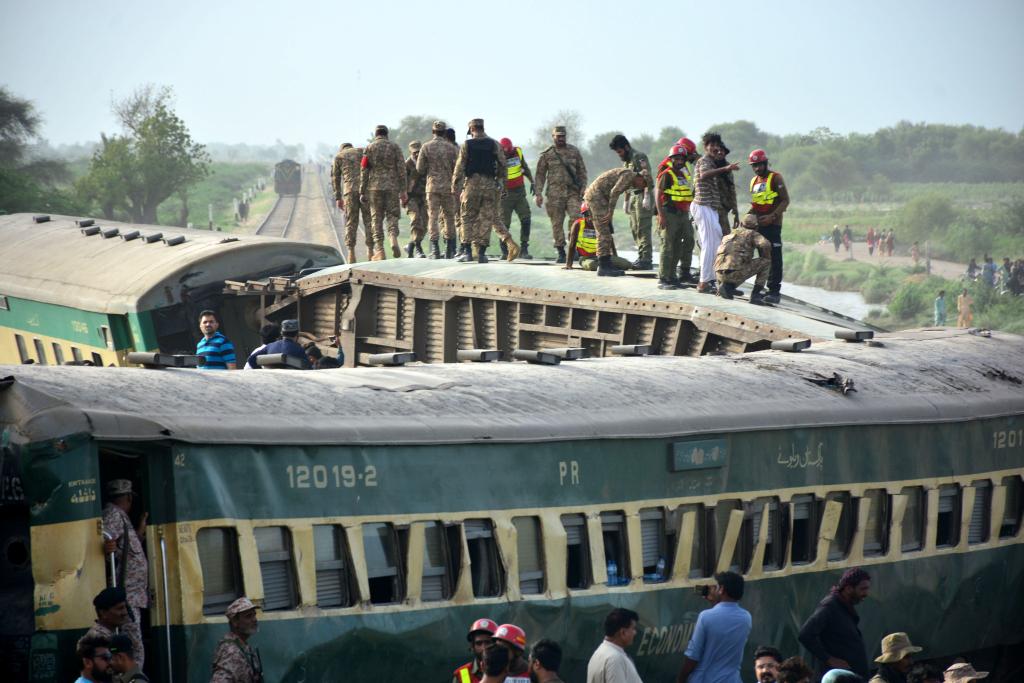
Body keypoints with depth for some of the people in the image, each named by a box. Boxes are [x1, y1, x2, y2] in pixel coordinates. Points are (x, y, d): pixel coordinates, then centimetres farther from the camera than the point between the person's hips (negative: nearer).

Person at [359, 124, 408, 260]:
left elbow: (364, 171, 0)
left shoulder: (369, 148, 3)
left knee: (377, 219, 5)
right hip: (392, 187, 0)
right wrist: (403, 191, 3)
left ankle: (379, 251, 2)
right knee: (392, 215, 9)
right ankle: (393, 239, -19)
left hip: (375, 187, 0)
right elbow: (401, 170, 0)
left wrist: (362, 192, 4)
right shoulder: (395, 147, 4)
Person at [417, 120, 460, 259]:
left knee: (433, 217, 0)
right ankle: (449, 251, 14)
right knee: (449, 217, 12)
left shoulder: (426, 147, -2)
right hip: (449, 186, 1)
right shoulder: (452, 147, -1)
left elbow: (419, 169, 1)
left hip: (432, 186, -1)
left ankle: (435, 250, -10)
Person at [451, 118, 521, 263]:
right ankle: (481, 253, -1)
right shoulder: (494, 144, 5)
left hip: (472, 184, -2)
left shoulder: (466, 145, -1)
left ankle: (468, 252, 1)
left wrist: (455, 187, -1)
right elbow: (502, 166, 5)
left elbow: (459, 167, -4)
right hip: (490, 185, 2)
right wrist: (502, 185, 12)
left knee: (468, 218, 8)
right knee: (487, 219, 6)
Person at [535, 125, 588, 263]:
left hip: (573, 192, 1)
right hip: (555, 193, -1)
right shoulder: (546, 154, 5)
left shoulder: (574, 152, 10)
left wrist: (583, 190, 3)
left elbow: (582, 172, 13)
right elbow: (540, 175, 7)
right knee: (557, 224, 1)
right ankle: (561, 253, 8)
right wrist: (538, 194, 0)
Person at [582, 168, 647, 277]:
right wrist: (610, 213, -19)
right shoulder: (630, 175, -10)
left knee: (605, 234, 11)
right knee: (604, 233, -9)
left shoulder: (627, 176, 21)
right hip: (596, 195, -10)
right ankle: (603, 267, -9)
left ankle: (606, 265, 13)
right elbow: (614, 192, -20)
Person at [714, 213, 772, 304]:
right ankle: (755, 294, 4)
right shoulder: (752, 234, 13)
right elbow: (765, 245, -7)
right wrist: (767, 258, 14)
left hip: (720, 274, 6)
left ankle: (727, 286, 8)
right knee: (766, 262, 14)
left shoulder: (729, 236, 32)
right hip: (736, 272, -6)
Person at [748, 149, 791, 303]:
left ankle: (774, 291, -11)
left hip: (772, 224, -7)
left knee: (774, 259, -9)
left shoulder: (775, 178, -3)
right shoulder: (754, 181, 19)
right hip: (758, 224, 7)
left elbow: (785, 200, -8)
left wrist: (772, 216, -18)